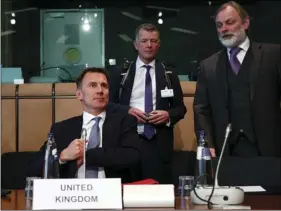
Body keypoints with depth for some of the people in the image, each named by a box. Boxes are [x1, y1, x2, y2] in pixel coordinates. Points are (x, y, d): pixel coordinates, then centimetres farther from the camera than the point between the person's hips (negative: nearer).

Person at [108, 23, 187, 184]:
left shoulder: (169, 74, 13)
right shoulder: (120, 73, 8)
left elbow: (180, 108, 13)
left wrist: (168, 115, -8)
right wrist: (127, 110, -12)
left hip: (159, 144, 1)